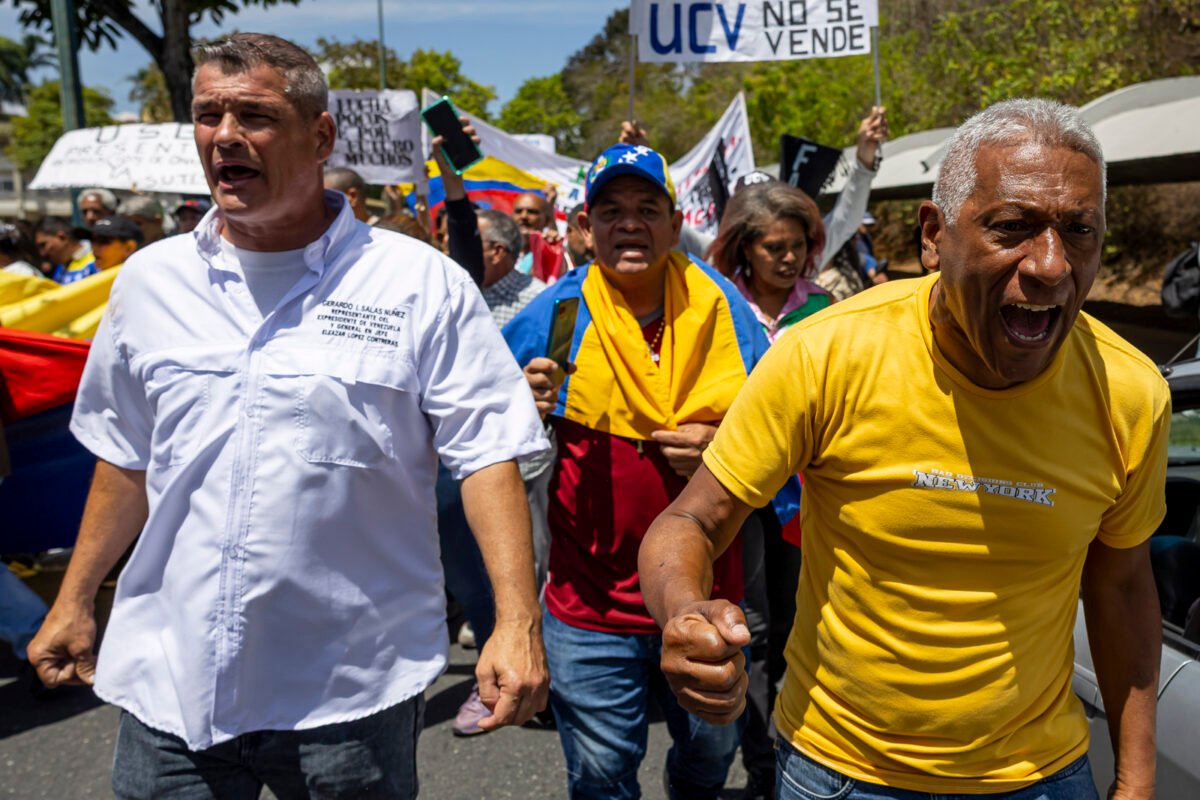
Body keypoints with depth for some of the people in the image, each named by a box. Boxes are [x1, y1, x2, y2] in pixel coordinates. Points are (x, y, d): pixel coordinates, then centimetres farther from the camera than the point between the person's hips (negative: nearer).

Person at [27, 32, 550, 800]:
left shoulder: (422, 284, -8)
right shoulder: (151, 279, 6)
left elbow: (488, 455, -11)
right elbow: (126, 458, 15)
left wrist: (517, 624, -19)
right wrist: (75, 601, 17)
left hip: (352, 689, -3)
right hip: (168, 680, 4)